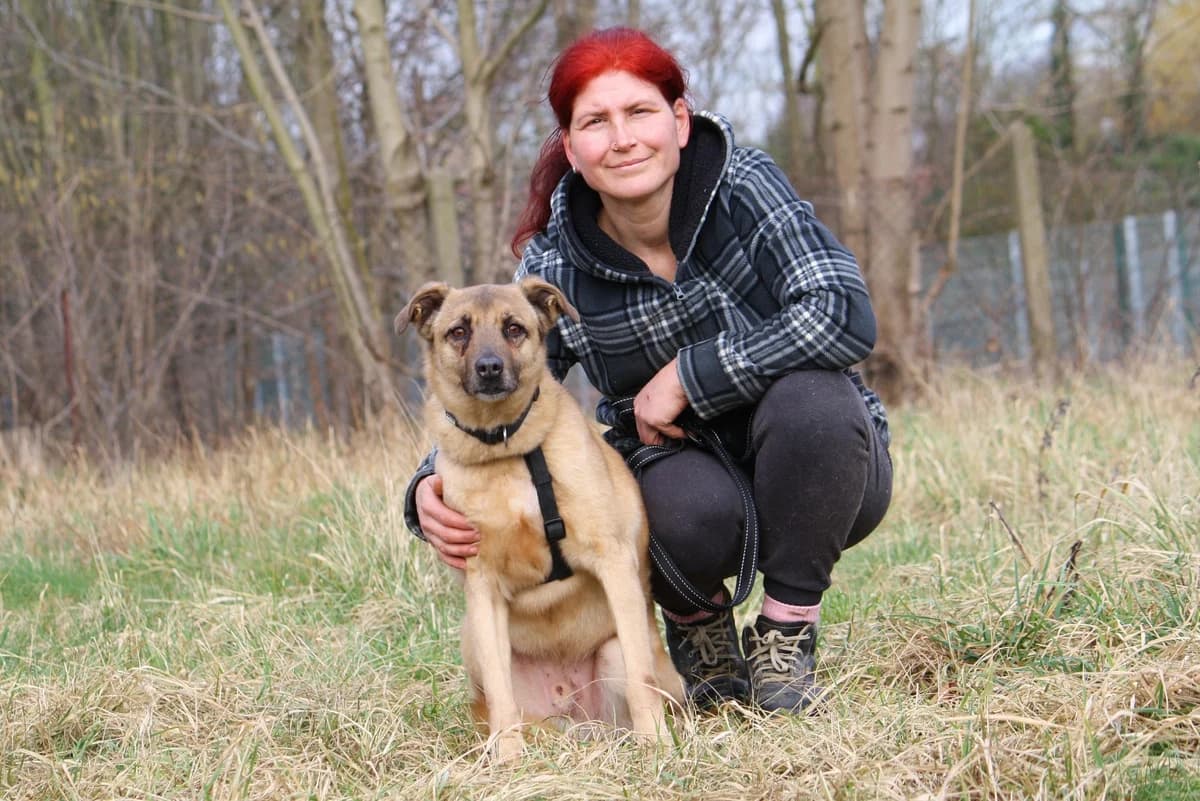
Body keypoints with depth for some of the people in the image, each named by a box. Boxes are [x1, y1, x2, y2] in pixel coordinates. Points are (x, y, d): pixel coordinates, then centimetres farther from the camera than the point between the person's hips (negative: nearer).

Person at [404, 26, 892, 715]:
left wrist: (687, 377, -26)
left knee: (810, 397, -34)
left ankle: (787, 633, -11)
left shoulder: (743, 186, -16)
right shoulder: (556, 264, -10)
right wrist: (433, 491, -28)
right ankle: (699, 625, 2)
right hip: (683, 472, 0)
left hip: (816, 475, 0)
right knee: (685, 505, -35)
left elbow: (846, 316, -29)